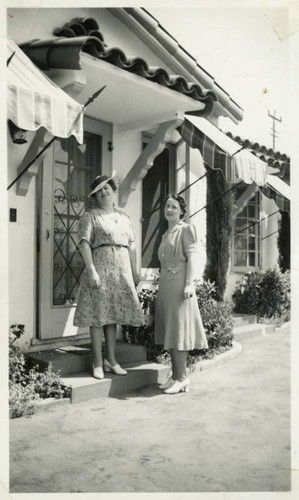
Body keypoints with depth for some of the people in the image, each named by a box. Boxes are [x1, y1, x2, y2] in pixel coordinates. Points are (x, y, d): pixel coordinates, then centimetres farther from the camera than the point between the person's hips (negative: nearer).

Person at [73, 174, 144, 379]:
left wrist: (134, 271, 11)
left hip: (122, 270, 5)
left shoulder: (124, 218, 19)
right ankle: (98, 363, 6)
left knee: (113, 314, 9)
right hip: (101, 267, -5)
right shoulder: (91, 216, 3)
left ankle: (111, 359, 18)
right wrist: (91, 270, -18)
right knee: (98, 315, -3)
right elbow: (84, 243, -8)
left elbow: (132, 246, 17)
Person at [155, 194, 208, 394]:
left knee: (178, 331, -6)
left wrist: (189, 283, -20)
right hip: (165, 285, 8)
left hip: (179, 284, -8)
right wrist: (161, 287, 18)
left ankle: (182, 378, 1)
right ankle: (176, 376, 16)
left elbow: (192, 256, -11)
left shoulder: (186, 229, -2)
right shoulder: (166, 234, 20)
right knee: (169, 332, 9)